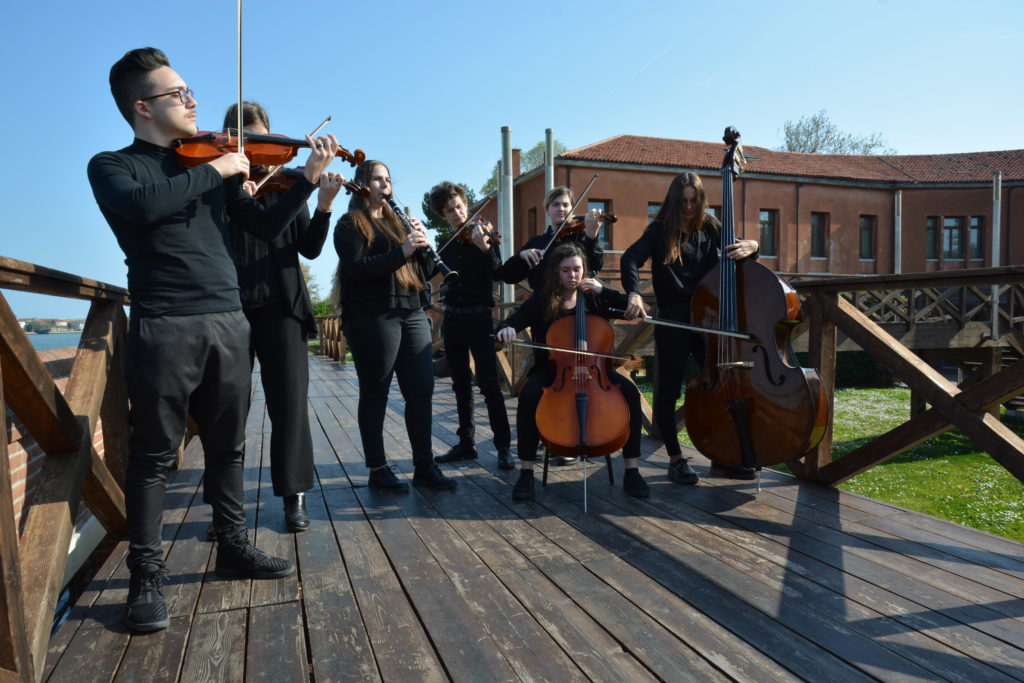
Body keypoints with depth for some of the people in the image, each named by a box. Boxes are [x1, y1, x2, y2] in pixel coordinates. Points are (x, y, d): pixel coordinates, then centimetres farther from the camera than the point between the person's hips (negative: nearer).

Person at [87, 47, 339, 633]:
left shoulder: (213, 166, 18)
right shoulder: (112, 166, 5)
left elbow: (267, 227, 12)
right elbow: (143, 204, -19)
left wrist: (309, 178, 2)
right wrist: (213, 171, -11)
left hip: (229, 322, 5)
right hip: (164, 326, -4)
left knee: (228, 446, 12)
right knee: (155, 453, 1)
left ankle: (234, 546, 26)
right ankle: (146, 574, 13)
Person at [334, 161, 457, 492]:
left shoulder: (396, 221, 21)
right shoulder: (349, 224, 3)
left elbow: (425, 272, 17)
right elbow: (357, 268, -13)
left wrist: (422, 246, -1)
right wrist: (402, 250, -19)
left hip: (412, 314, 6)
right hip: (372, 317, -6)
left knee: (421, 390, 3)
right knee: (375, 394, 1)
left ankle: (425, 466, 12)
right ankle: (378, 469, 11)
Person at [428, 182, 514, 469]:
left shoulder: (484, 233, -3)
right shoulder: (447, 246, 12)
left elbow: (498, 274, -15)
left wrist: (485, 248, -31)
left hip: (479, 317, -5)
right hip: (452, 318, 5)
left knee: (489, 384, -9)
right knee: (461, 386, 10)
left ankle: (504, 446, -2)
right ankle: (466, 443, 18)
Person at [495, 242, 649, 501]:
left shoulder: (593, 299, 5)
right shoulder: (541, 301, 2)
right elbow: (513, 322, -5)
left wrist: (603, 290, -9)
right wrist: (506, 330, -29)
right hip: (551, 369, -1)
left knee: (630, 392, -25)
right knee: (528, 396, -34)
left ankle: (632, 471, -15)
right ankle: (526, 472, -20)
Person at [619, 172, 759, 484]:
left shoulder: (711, 228, 9)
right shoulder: (660, 231, -2)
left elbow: (737, 248, 10)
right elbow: (630, 259, -16)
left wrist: (750, 246, -16)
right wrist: (634, 292, -35)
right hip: (673, 321, -3)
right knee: (669, 389, 2)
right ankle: (676, 460, 16)